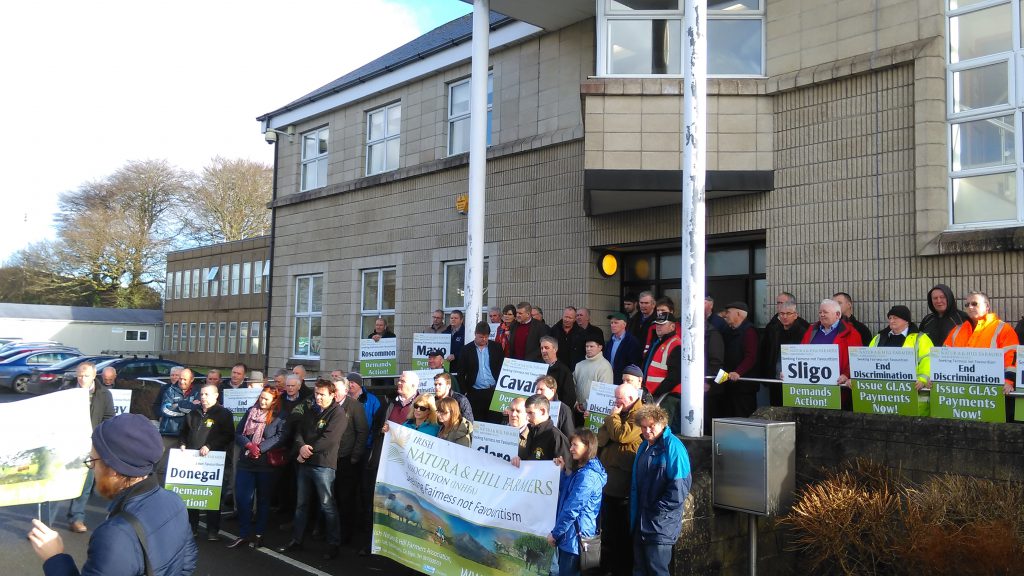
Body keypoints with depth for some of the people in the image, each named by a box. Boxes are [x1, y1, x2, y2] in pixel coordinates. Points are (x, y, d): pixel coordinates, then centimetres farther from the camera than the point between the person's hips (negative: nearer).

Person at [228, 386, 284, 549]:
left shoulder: (279, 417, -4)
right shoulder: (250, 412, 9)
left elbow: (279, 437, -16)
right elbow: (238, 433, 4)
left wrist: (260, 448, -23)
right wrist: (249, 445, -14)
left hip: (266, 464, -3)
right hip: (245, 462, 4)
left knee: (263, 499, 8)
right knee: (242, 499, 1)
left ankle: (260, 534, 18)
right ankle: (244, 534, 12)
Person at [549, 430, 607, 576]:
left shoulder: (587, 475, -21)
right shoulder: (583, 470, 10)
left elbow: (572, 509, -23)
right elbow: (565, 492, 18)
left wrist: (555, 533, -14)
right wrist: (564, 470, 6)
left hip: (575, 535, -10)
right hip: (572, 534, 10)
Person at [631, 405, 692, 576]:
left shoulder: (672, 446, -15)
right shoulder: (644, 446, 13)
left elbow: (679, 488, -22)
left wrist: (656, 509, -16)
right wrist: (634, 514, 13)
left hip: (660, 525, -8)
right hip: (641, 523, 8)